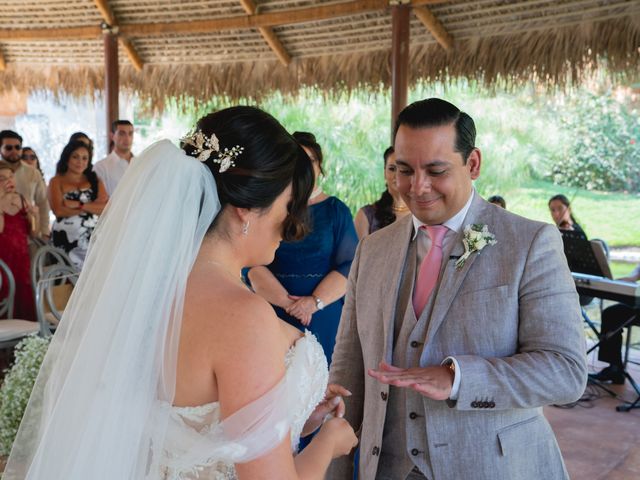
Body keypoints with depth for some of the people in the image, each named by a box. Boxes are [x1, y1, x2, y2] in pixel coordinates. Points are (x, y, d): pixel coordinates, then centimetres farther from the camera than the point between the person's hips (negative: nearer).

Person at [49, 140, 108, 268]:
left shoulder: (94, 181, 14)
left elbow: (105, 207, 0)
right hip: (65, 240, -2)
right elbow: (59, 210, -9)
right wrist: (92, 206, -5)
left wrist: (79, 205, -10)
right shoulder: (57, 181, 7)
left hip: (92, 238, 2)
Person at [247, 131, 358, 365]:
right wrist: (285, 300, -13)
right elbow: (252, 265, -1)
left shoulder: (336, 210, 6)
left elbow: (349, 265, -1)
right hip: (274, 315, 0)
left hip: (324, 317, 0)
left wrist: (316, 301, -13)